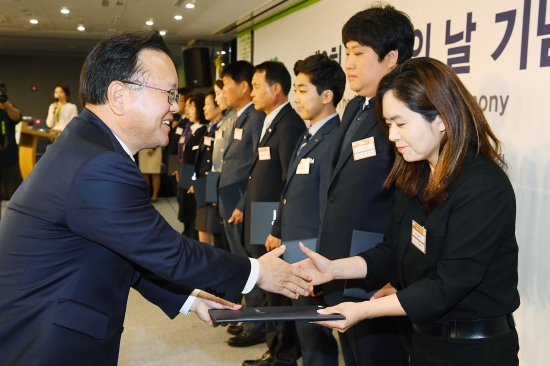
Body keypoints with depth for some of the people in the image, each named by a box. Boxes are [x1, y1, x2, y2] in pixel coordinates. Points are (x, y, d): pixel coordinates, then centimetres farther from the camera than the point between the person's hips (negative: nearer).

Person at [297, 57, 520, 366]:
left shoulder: (484, 189, -24)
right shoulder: (415, 177, 2)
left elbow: (448, 285, -23)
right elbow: (394, 254, 5)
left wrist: (364, 310, -22)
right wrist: (334, 268, -8)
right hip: (427, 336, 7)